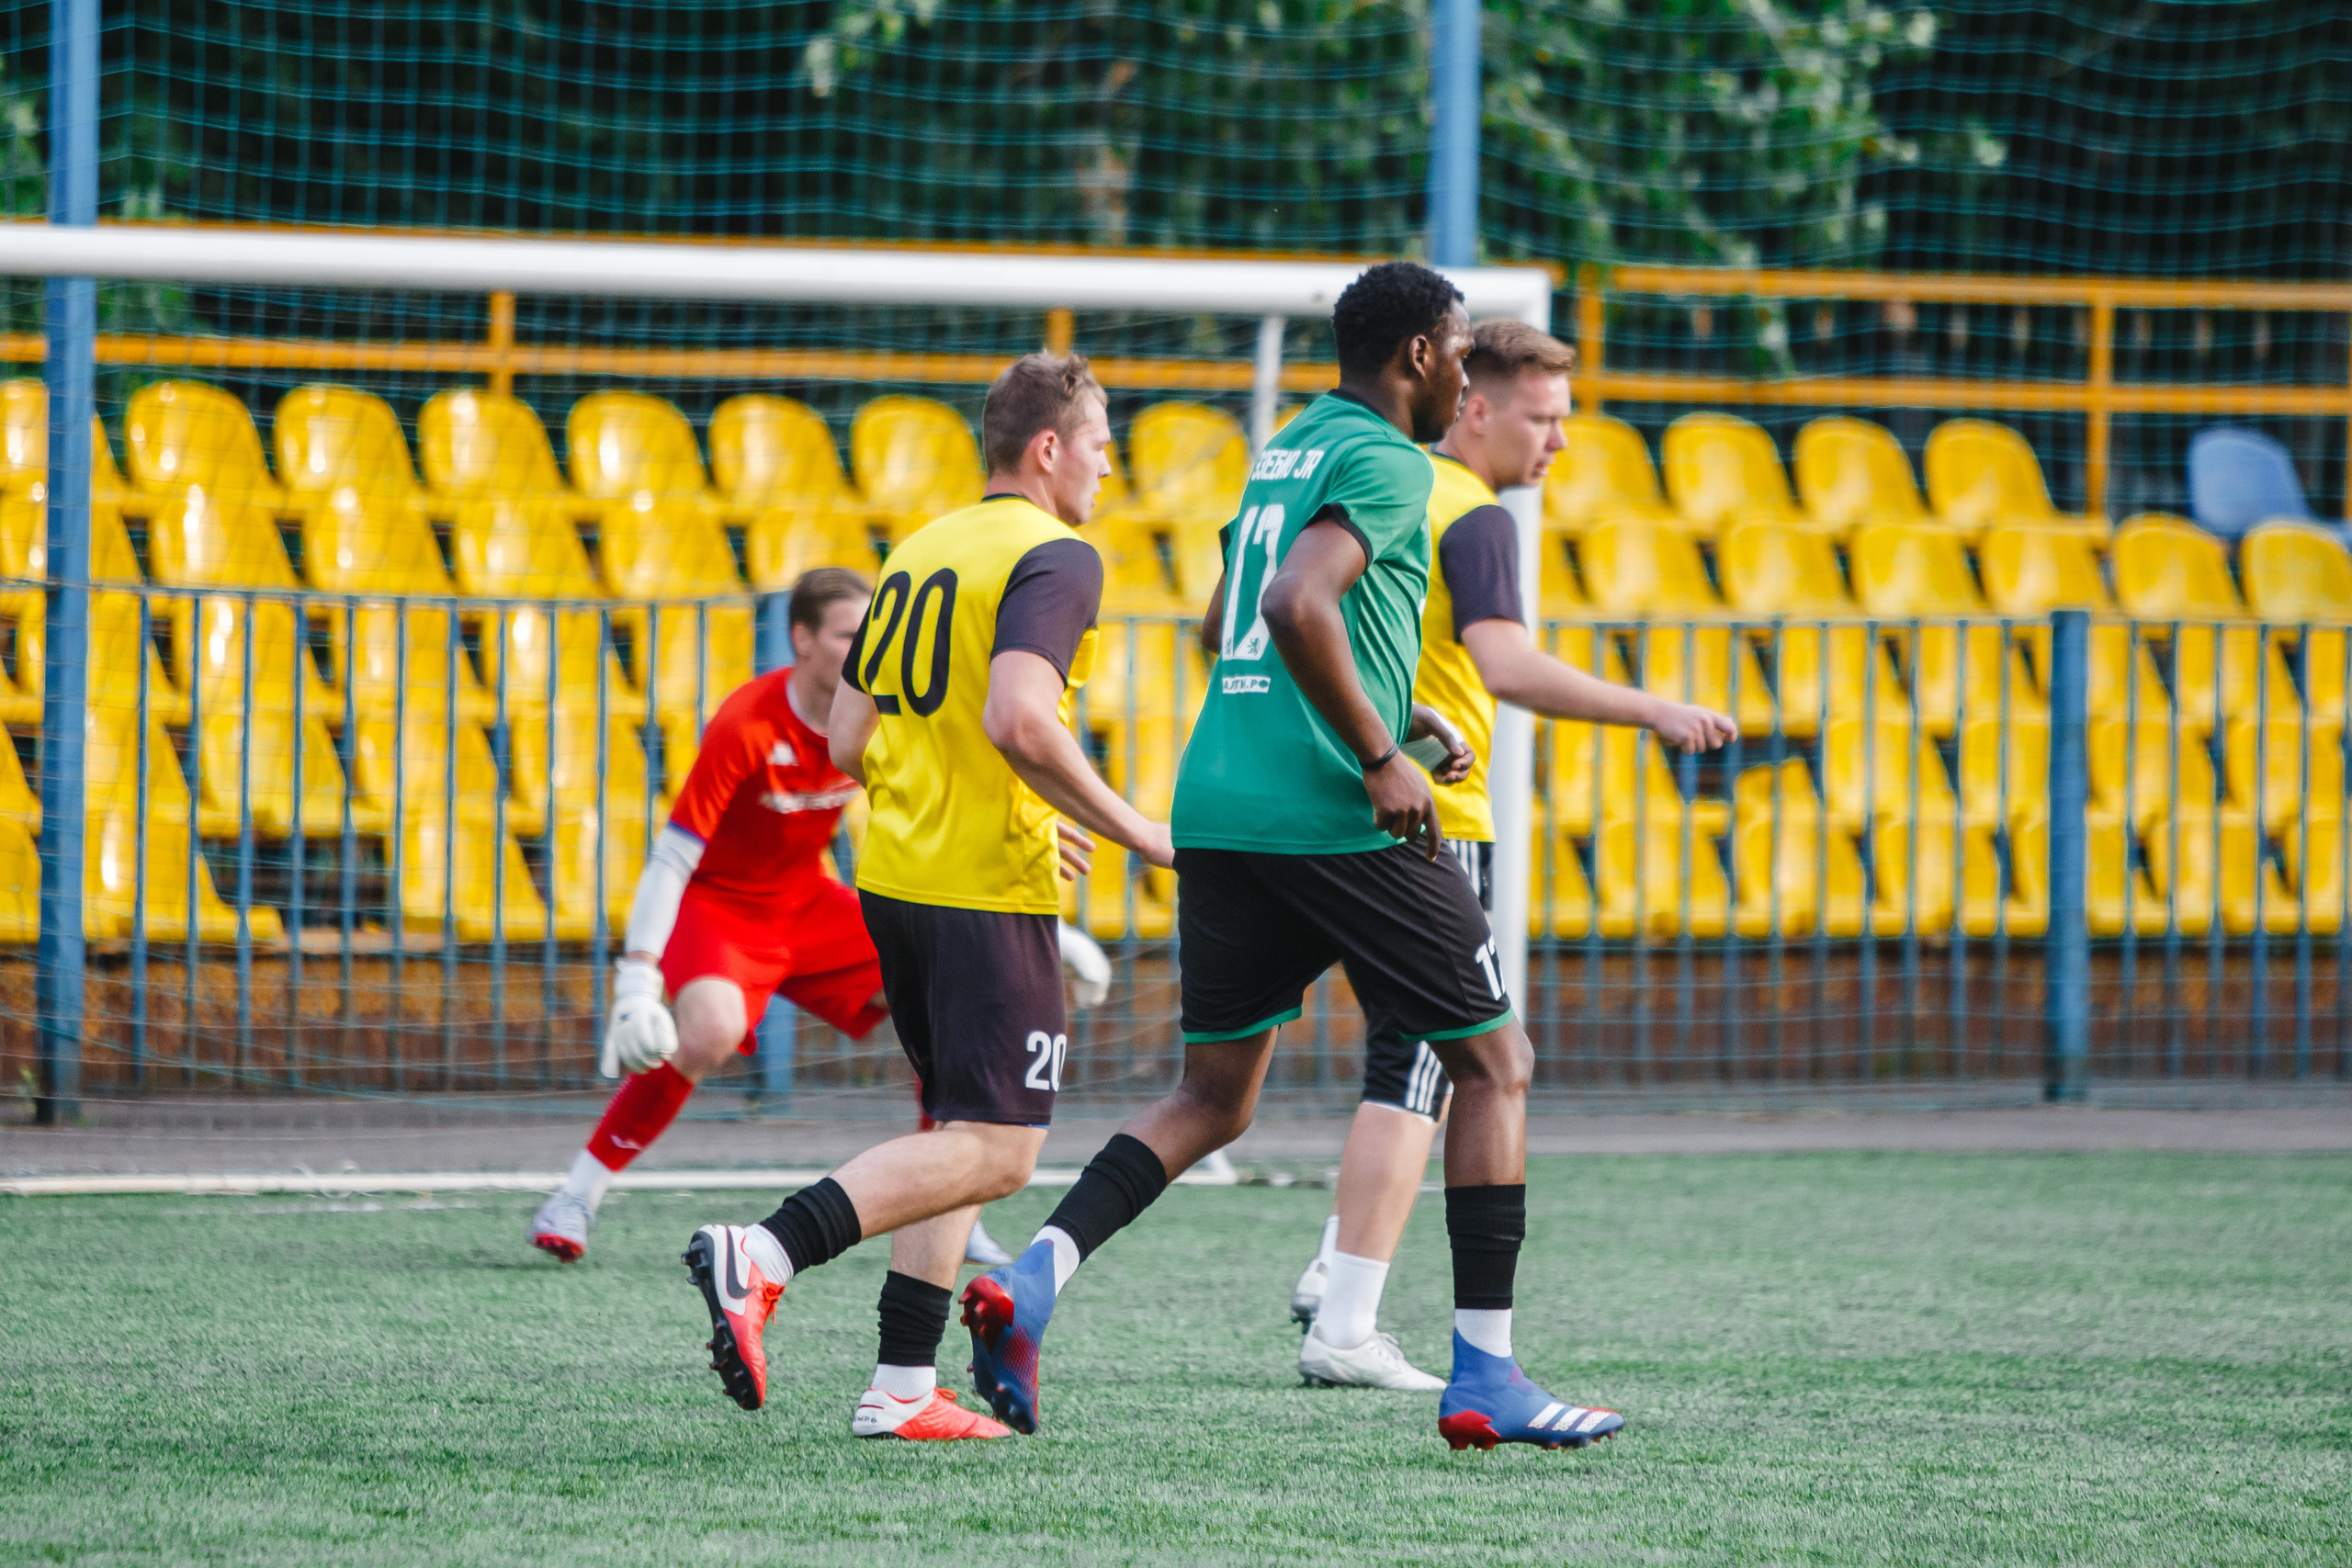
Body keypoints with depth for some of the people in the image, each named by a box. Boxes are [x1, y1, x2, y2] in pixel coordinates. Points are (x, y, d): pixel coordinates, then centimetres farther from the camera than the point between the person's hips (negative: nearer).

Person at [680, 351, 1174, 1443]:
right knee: (994, 1152, -9)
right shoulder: (1053, 557, -9)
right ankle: (763, 1255, -25)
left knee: (958, 1134, 16)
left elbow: (849, 744, 18)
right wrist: (1135, 833, -15)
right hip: (988, 894, -9)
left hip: (892, 881, 9)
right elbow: (1019, 720, -25)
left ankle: (902, 1385, 9)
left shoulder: (920, 551, 16)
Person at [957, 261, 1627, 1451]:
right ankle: (1485, 1376, 1)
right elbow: (1298, 606, -25)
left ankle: (1032, 1278, -8)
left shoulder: (1287, 450, 19)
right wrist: (1379, 755, -18)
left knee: (1213, 1097, 13)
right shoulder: (1385, 462, -9)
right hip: (1331, 815, -8)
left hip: (1216, 807, 8)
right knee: (1494, 1065, 4)